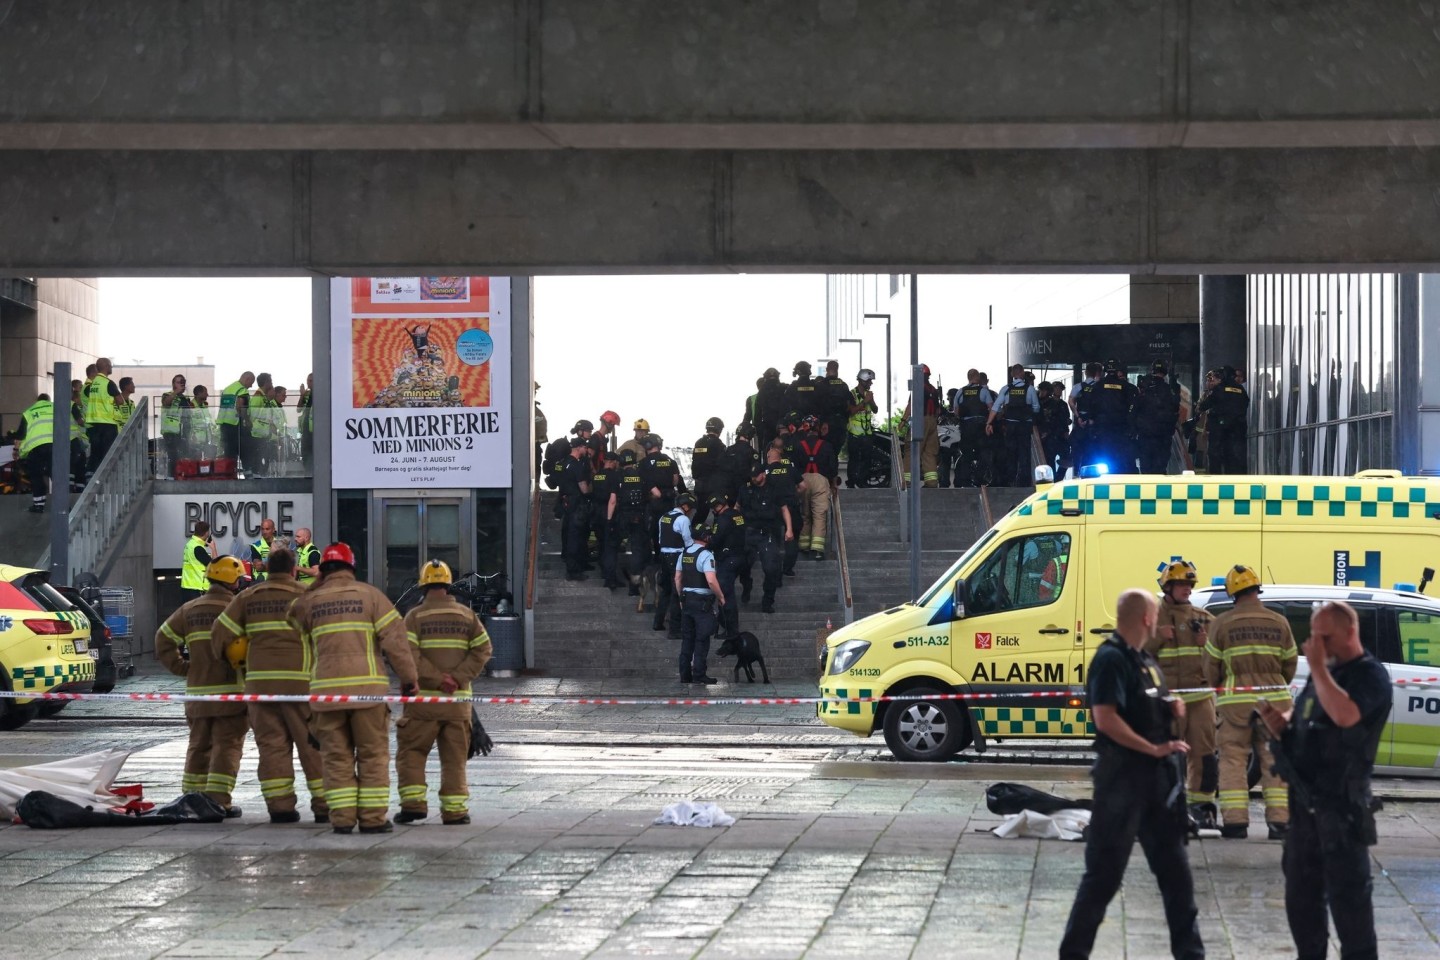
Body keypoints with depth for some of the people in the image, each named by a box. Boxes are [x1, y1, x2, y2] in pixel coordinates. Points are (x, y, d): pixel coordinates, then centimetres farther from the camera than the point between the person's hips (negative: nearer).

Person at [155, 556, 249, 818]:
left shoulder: (189, 609, 10)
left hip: (197, 690, 6)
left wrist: (181, 667, 14)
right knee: (227, 746, -3)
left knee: (199, 745, 16)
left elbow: (164, 638, 12)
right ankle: (218, 801, -10)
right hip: (230, 689, -6)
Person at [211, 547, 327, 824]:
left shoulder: (248, 598, 9)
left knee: (271, 744, 6)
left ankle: (279, 806, 0)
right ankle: (323, 805, 2)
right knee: (313, 746, 3)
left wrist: (225, 657, 24)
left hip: (260, 679, 3)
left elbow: (221, 632, 7)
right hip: (299, 680, -3)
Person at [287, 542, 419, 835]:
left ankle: (341, 818, 2)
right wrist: (409, 677, 4)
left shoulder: (309, 601, 7)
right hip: (367, 687, -2)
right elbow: (394, 638, -2)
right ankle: (373, 818, 2)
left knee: (336, 756, 7)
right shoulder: (370, 595, 2)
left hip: (326, 689, 2)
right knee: (373, 755, 5)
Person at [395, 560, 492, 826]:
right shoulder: (467, 615, 8)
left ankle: (413, 802, -4)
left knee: (411, 752, 6)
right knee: (454, 757, 8)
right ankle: (454, 809, 5)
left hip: (423, 698, -2)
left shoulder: (415, 616, -1)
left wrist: (437, 678, -11)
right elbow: (482, 650, -1)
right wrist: (458, 677, -8)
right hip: (458, 700, 2)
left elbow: (409, 655, -13)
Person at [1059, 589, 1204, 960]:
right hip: (1122, 777, -9)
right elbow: (1106, 719, -23)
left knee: (1175, 869, 11)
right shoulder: (1111, 659, -13)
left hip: (1156, 778, 9)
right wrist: (1154, 748, -23)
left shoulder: (1146, 661, 15)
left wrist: (1172, 708, 5)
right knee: (1105, 872, -3)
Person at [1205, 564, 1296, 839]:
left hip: (1235, 702, -2)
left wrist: (1218, 689, 21)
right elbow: (1289, 664, 10)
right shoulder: (1279, 623, 3)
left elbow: (1211, 666, 1)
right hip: (1274, 701, 2)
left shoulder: (1222, 624, -3)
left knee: (1232, 760, 4)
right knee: (1274, 760, 6)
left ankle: (1235, 821, -2)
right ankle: (1279, 821, 2)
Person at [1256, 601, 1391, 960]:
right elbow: (1299, 721, 24)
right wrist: (1280, 722, 1)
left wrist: (1318, 667, -22)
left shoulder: (1370, 674, -11)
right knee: (1301, 890, 14)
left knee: (1347, 892, -7)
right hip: (1305, 799, 9)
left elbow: (1345, 715, -29)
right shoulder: (1324, 672, 16)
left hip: (1342, 804, -9)